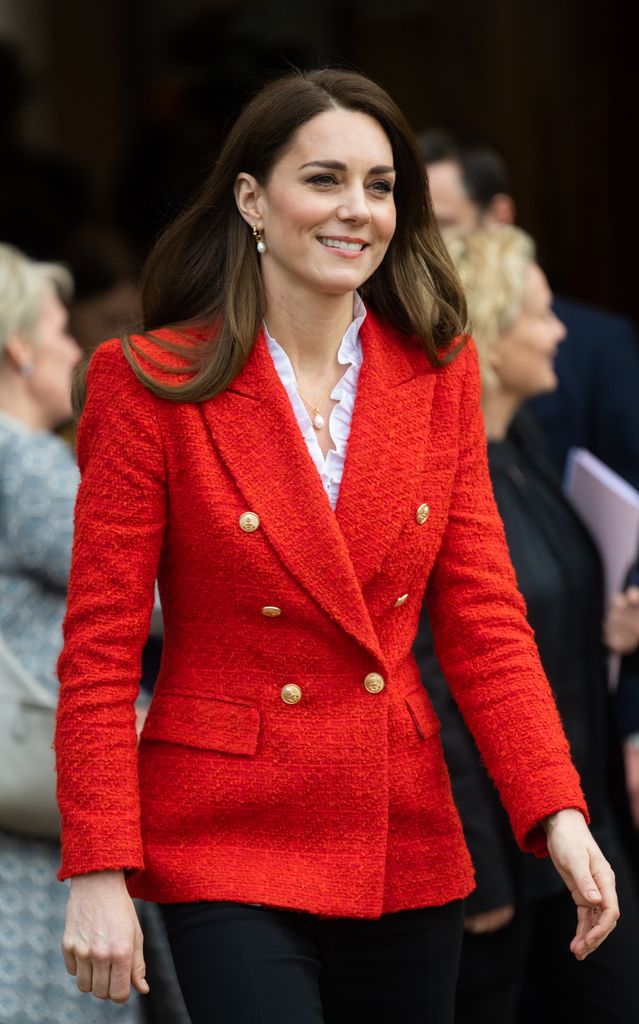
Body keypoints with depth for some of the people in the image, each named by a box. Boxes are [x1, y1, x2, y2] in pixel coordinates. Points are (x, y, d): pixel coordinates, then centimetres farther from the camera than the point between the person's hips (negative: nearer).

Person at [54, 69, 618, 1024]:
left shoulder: (438, 373, 5)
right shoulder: (156, 383, -6)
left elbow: (483, 614, 4)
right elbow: (99, 650, -6)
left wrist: (558, 813, -9)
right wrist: (99, 874, -13)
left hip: (407, 847, 4)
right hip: (231, 849, -4)